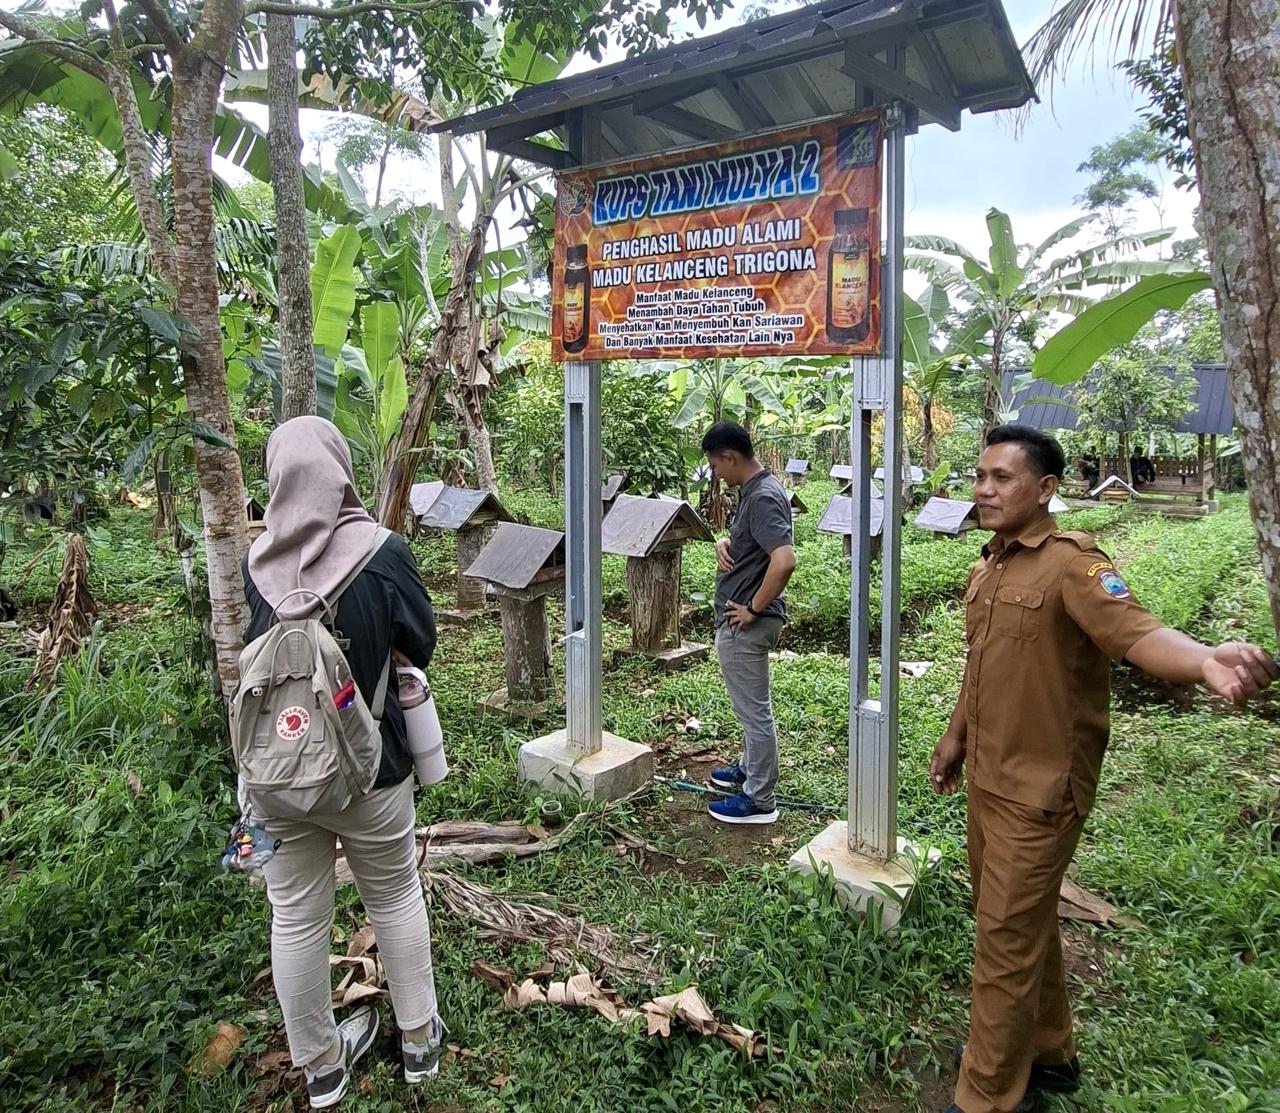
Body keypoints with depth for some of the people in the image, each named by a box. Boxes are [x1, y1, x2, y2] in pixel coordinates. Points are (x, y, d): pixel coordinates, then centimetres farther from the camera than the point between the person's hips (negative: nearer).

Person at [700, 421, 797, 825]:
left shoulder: (764, 496, -23)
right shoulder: (752, 489, 9)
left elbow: (784, 560, -34)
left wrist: (754, 609, -23)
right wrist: (724, 542, 2)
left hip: (746, 623, -11)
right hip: (738, 619, 11)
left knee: (754, 709, 1)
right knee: (749, 704, 24)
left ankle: (760, 800, 13)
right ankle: (750, 769, 41)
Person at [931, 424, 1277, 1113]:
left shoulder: (1070, 564, -19)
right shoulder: (987, 568, 6)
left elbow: (1136, 631, -36)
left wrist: (1205, 662, -56)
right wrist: (955, 736, 22)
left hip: (1038, 792, -8)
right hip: (987, 779, 8)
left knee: (1005, 943, 3)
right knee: (1022, 924, 24)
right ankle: (1045, 1053, 45)